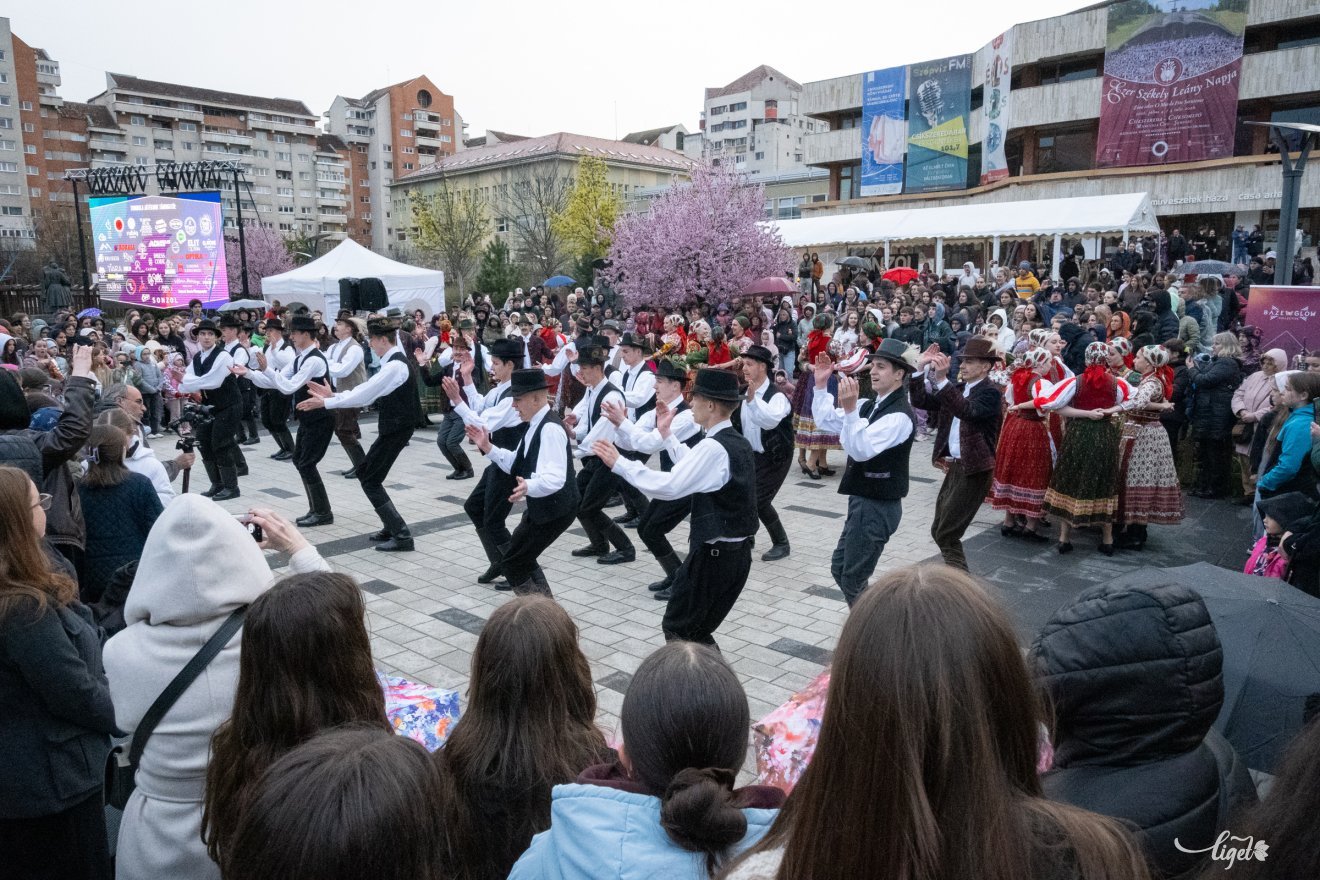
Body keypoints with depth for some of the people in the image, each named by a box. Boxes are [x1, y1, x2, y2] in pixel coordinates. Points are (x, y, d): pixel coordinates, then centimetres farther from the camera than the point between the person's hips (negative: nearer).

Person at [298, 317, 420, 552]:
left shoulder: (395, 366, -21)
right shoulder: (392, 363, 11)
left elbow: (364, 395, -23)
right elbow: (367, 391, 11)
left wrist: (325, 402, -19)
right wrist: (333, 394, 3)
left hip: (395, 430, -10)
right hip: (392, 427, 10)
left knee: (371, 480, -4)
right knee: (365, 473, 18)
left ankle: (402, 536, -2)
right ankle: (391, 528, 23)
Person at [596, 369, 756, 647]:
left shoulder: (714, 447, -21)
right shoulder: (739, 443, 9)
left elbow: (668, 487, -27)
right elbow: (693, 467, 18)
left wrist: (619, 464, -19)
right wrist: (667, 434, 22)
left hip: (714, 554, -9)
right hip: (737, 552, 9)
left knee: (677, 628, 6)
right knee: (696, 631, 19)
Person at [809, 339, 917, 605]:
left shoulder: (900, 415, -20)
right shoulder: (871, 406, 9)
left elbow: (861, 450, -31)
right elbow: (825, 421, 13)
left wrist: (850, 409, -42)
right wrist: (821, 385, 1)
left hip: (878, 506, -10)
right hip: (862, 501, 10)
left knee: (853, 581, -1)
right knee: (839, 568, 18)